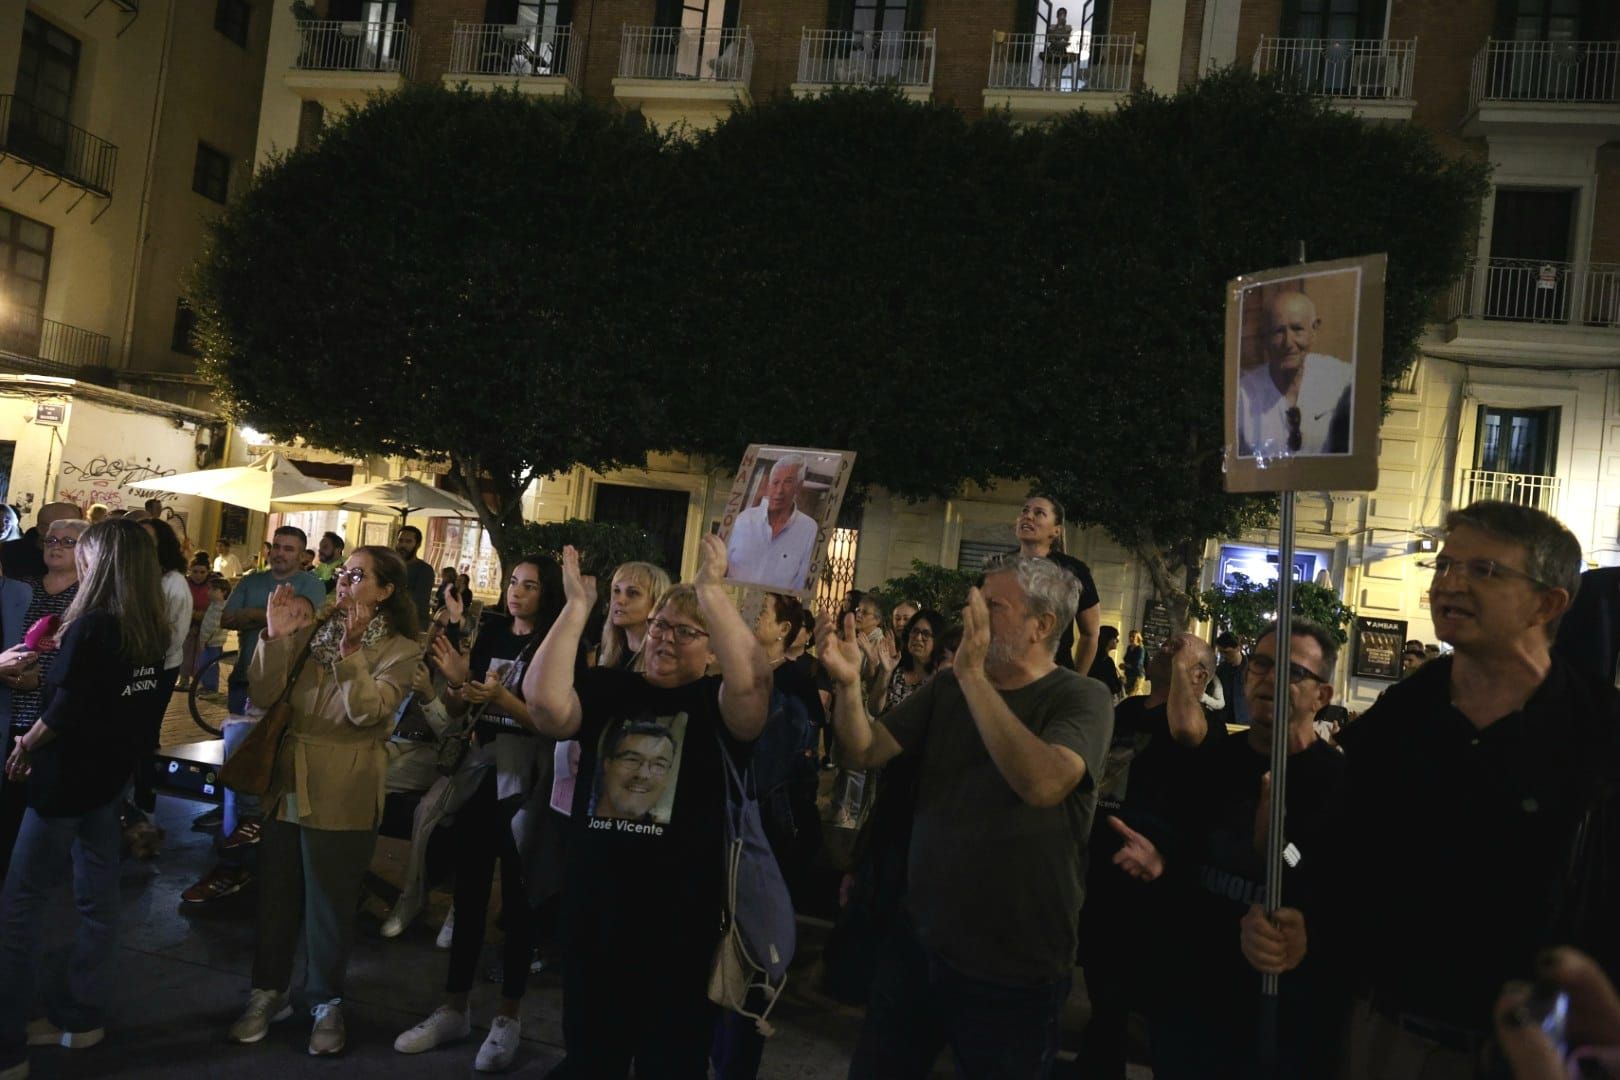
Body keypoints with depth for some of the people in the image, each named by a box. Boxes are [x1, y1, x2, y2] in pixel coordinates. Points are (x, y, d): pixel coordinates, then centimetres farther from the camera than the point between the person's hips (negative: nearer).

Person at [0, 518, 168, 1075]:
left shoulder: (90, 627, -19)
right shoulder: (151, 631, 3)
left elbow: (64, 710, -18)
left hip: (67, 777, -7)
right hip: (113, 774, 7)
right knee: (98, 897, 12)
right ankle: (80, 1016, 23)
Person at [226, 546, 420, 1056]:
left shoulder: (400, 650, -8)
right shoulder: (313, 630, 6)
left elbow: (367, 712, -22)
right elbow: (263, 694, -2)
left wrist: (352, 649, -31)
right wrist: (275, 636, -15)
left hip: (341, 793, -5)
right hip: (287, 780, 5)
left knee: (329, 903, 8)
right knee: (276, 894, 16)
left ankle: (326, 1002, 27)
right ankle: (269, 991, 33)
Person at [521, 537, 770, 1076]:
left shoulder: (718, 703, -3)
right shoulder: (607, 688, 4)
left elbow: (751, 681, -26)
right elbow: (543, 702, -14)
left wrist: (711, 590, -25)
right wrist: (577, 605, -16)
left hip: (679, 923, -2)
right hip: (592, 915, 3)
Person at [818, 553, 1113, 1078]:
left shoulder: (1081, 698, -13)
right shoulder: (947, 688, 4)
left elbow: (1043, 784, -31)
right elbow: (867, 751, 0)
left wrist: (973, 676, -34)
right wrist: (849, 681, -19)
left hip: (1011, 968, -5)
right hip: (918, 940, 5)